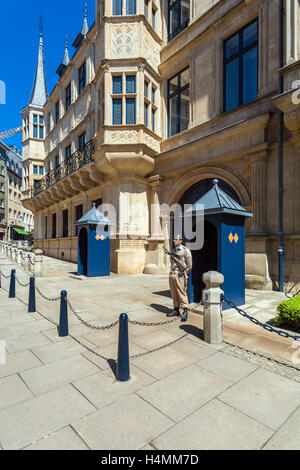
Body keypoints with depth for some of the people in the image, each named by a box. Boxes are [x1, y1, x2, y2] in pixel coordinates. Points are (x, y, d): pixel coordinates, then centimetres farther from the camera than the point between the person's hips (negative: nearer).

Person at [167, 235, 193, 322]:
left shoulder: (185, 250, -6)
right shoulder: (173, 250, 15)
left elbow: (189, 265, -5)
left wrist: (183, 273, -3)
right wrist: (172, 271, 12)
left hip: (180, 275, -7)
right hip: (172, 274, 7)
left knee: (182, 293, -5)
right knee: (174, 293, 10)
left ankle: (185, 312, 2)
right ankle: (176, 310, 21)